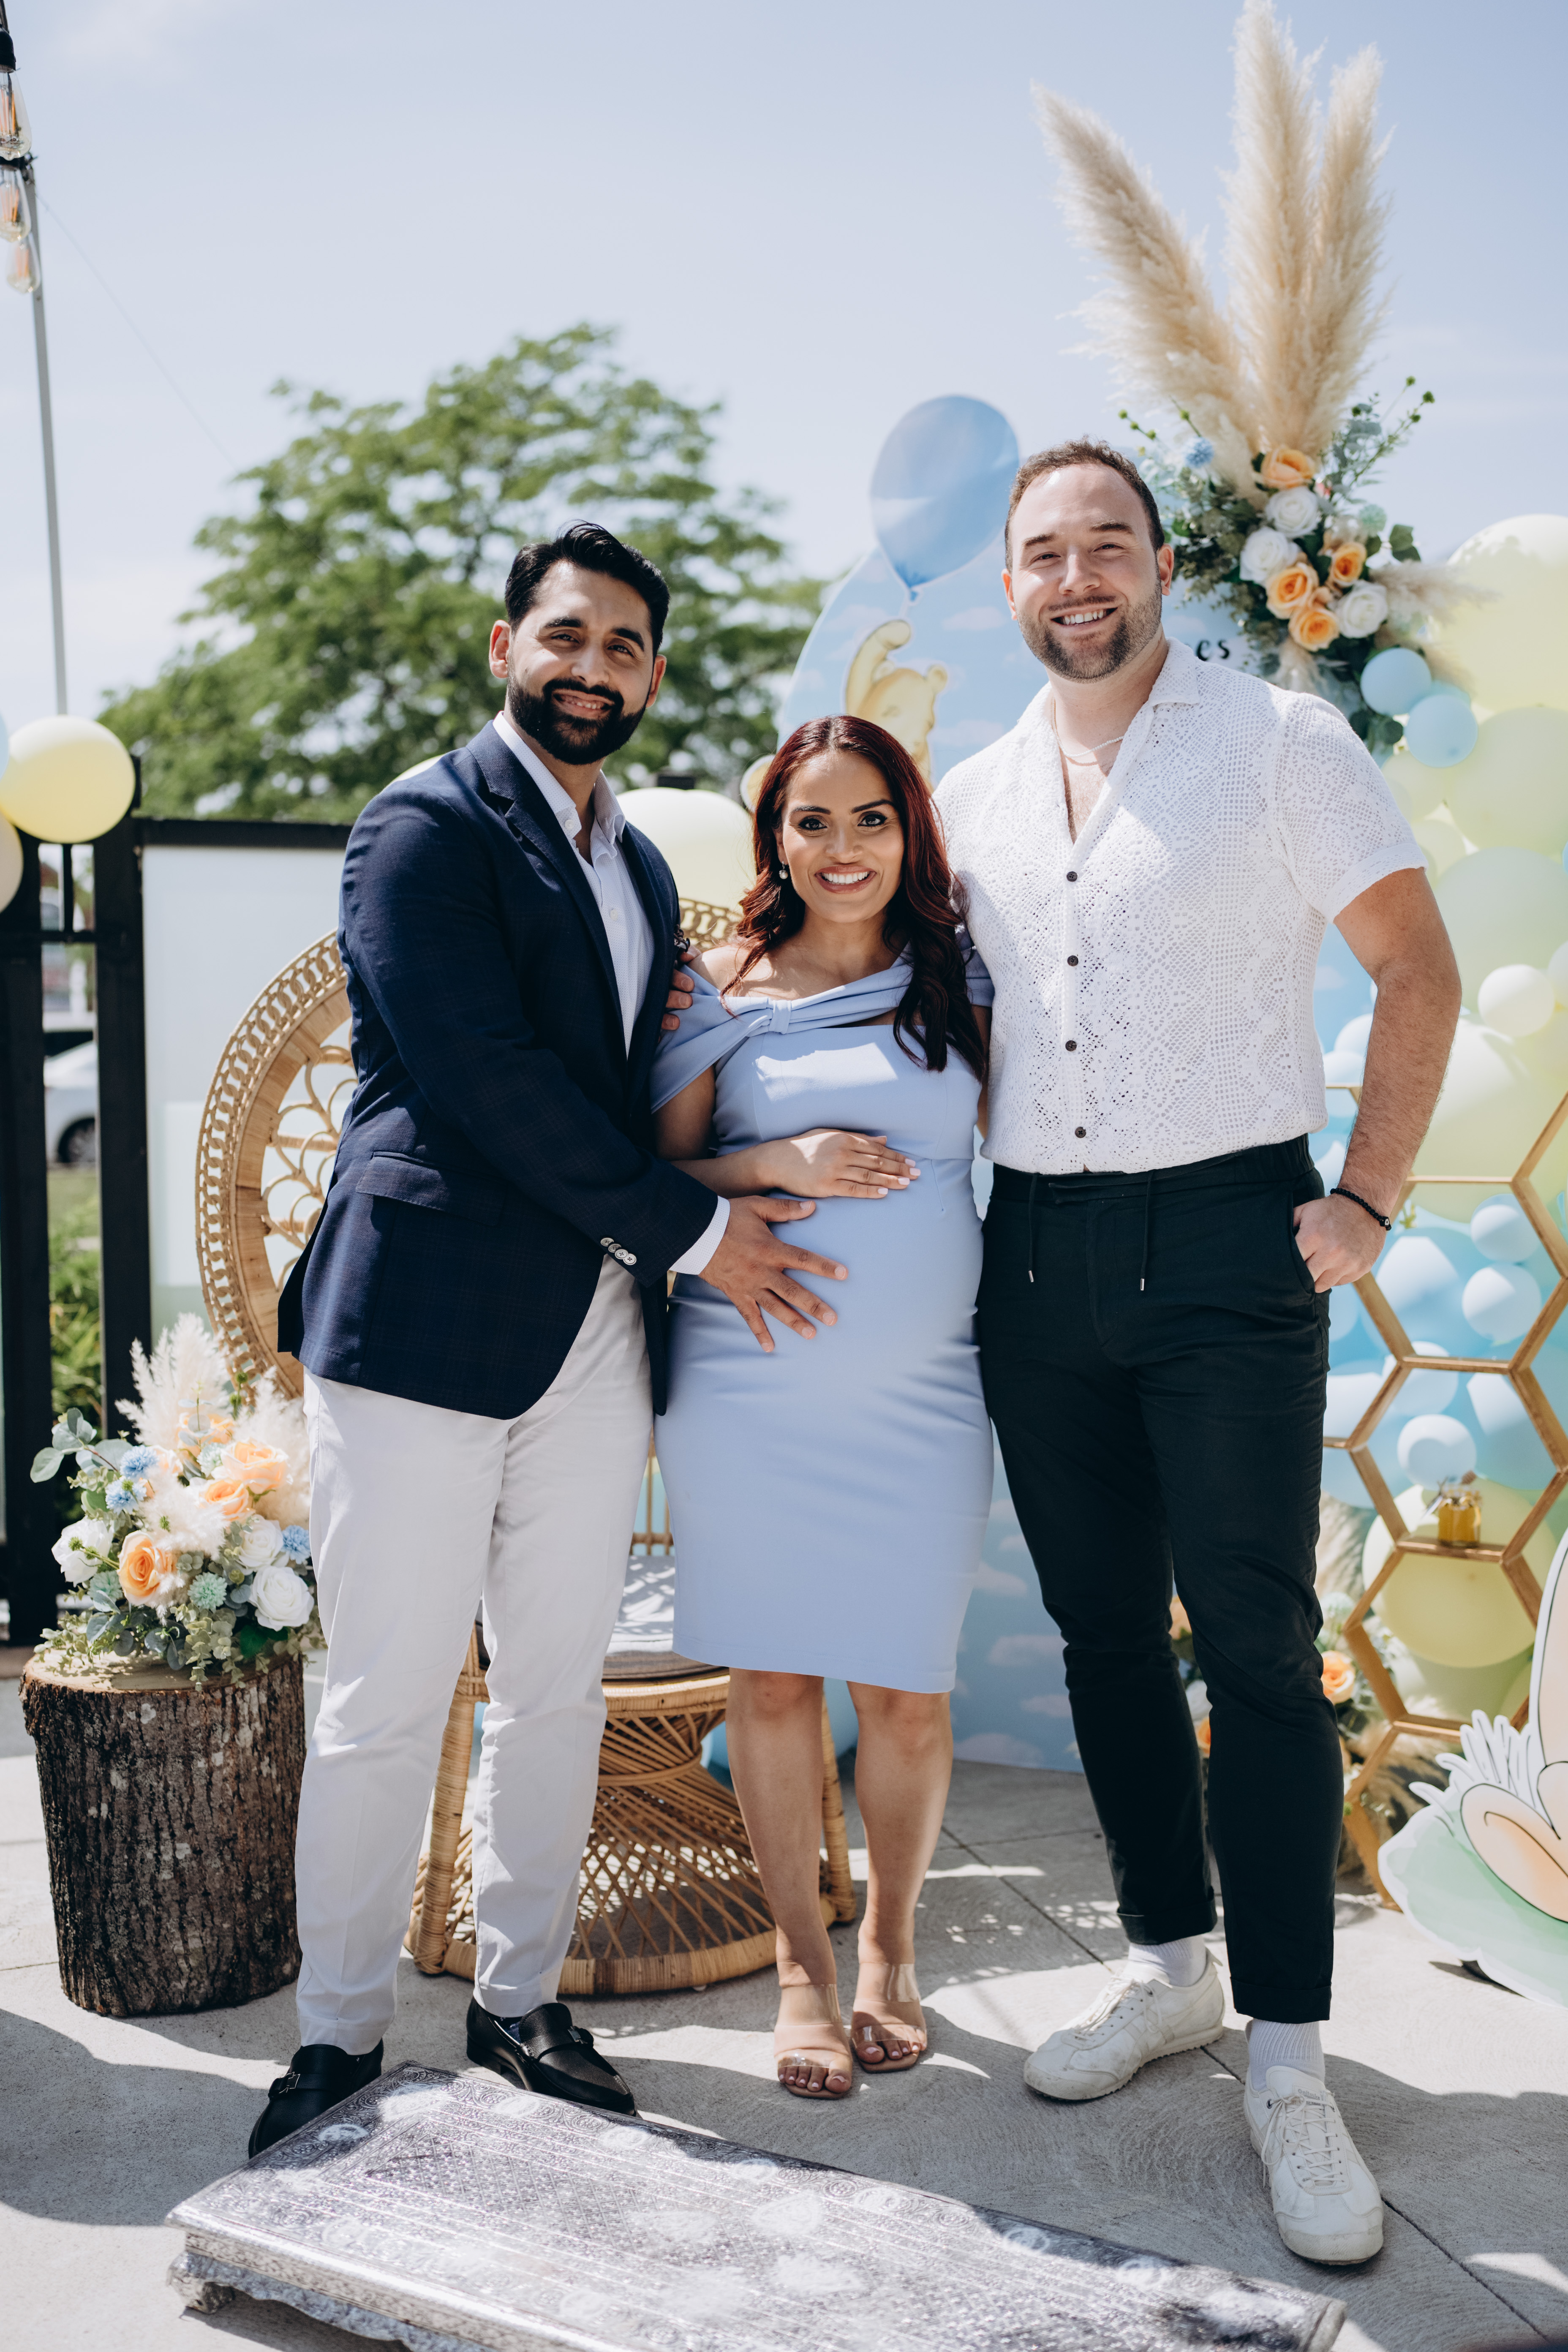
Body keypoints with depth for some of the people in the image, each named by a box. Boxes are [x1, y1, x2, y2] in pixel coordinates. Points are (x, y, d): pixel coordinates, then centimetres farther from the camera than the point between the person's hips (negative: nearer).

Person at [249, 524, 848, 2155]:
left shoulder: (639, 867, 20)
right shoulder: (426, 825, -4)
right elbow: (484, 1077, -15)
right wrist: (691, 1230, -12)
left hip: (598, 1331, 7)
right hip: (426, 1319, -7)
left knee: (558, 1691, 13)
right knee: (386, 1704, 0)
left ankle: (519, 1998, 28)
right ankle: (340, 2032, 16)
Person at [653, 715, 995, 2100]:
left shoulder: (957, 982, 7)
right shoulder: (724, 996, 3)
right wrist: (776, 1165, -11)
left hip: (922, 1389, 1)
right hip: (751, 1385, -1)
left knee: (907, 1688, 5)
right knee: (773, 1676, 6)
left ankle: (889, 1946, 29)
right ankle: (802, 1962, 25)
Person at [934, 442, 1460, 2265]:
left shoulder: (1279, 741, -2)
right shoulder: (971, 798, 11)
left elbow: (1419, 970, -1)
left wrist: (1367, 1200, -9)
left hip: (1225, 1240, -4)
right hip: (1036, 1257, 5)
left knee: (1256, 1644, -4)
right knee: (1102, 1626, 12)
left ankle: (1286, 2060, 6)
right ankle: (1167, 1966, 28)